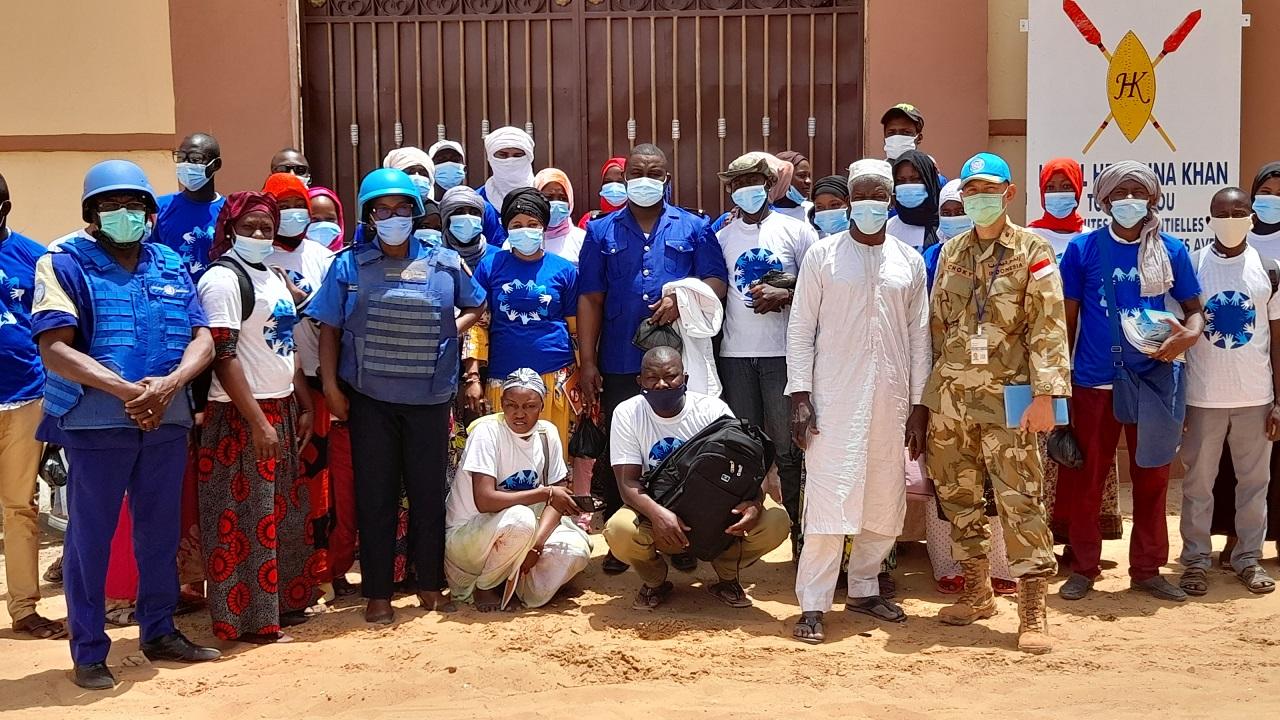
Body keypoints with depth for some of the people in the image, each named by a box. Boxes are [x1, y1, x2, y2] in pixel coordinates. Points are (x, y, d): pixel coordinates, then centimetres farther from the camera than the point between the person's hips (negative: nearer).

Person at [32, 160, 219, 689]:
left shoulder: (172, 265, 9)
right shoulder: (65, 264, -4)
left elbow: (203, 341, 4)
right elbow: (54, 350, -14)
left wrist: (168, 384, -16)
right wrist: (126, 390, -22)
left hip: (167, 421, 4)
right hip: (96, 423, -4)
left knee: (160, 531, 14)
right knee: (90, 536, 4)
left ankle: (159, 632, 28)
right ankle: (88, 652, 14)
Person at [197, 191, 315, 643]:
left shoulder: (273, 278, 15)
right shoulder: (223, 280, -11)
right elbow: (224, 357, -18)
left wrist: (305, 405, 15)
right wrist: (258, 422, -21)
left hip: (282, 407, 9)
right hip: (241, 414, -9)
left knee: (286, 511, 14)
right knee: (247, 517, -3)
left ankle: (282, 601, 26)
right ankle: (249, 618, 6)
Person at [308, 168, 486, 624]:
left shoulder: (444, 263, 4)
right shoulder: (349, 266, 1)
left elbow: (476, 306, 18)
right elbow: (330, 329, 3)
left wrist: (452, 329, 0)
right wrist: (331, 386, -3)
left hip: (430, 397, 1)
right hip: (369, 398, -1)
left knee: (429, 490, 8)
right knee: (375, 493, 5)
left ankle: (430, 582, 23)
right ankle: (377, 592, 15)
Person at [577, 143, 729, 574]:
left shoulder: (693, 228, 9)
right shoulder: (602, 232, 11)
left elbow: (718, 282, 4)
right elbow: (590, 298, 6)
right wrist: (587, 362, 0)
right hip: (619, 362, 1)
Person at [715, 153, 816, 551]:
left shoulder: (796, 231, 4)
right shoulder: (721, 237, 11)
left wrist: (784, 296, -13)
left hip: (784, 353, -2)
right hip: (736, 354, 3)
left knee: (789, 449, 1)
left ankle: (799, 531, 11)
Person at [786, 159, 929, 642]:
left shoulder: (910, 261, 9)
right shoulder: (823, 255, 1)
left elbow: (919, 336, 10)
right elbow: (801, 328, -1)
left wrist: (919, 406, 6)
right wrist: (800, 396, -8)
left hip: (891, 401, 4)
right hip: (834, 398, -3)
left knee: (886, 502, 9)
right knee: (828, 499, -8)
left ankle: (863, 588, 26)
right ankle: (812, 606, -1)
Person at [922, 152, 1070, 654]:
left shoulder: (1032, 251, -3)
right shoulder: (950, 252, 13)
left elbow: (1048, 326, -9)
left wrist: (1044, 394, -16)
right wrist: (935, 387, 13)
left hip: (1005, 398, -5)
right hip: (949, 397, 5)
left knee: (1019, 501, -7)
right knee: (959, 498, 12)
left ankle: (1033, 609, -1)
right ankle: (976, 592, 26)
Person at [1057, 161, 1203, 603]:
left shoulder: (1171, 250, 2)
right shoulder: (1083, 249, -2)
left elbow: (1194, 308, 8)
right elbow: (1068, 316, 3)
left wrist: (1188, 335, -15)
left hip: (1153, 382, 2)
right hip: (1094, 383, -1)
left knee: (1152, 478, 10)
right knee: (1086, 480, 6)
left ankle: (1147, 569, 24)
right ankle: (1083, 567, 20)